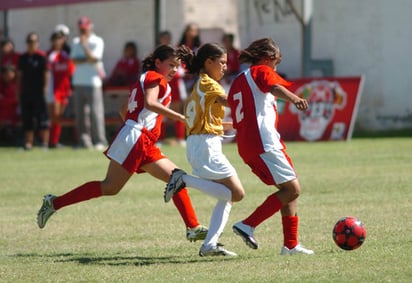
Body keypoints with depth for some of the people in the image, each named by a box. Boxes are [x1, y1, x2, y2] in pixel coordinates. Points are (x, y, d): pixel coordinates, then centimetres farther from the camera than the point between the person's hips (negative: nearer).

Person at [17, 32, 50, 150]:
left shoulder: (42, 56, -4)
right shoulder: (23, 57, 11)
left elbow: (46, 74, -4)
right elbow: (20, 75, 16)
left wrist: (45, 89, -10)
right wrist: (19, 91, 12)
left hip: (39, 92, -5)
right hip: (25, 92, 5)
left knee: (42, 117, -4)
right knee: (27, 119, 6)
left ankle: (45, 143, -2)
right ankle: (28, 143, 10)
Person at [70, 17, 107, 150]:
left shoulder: (97, 42, 0)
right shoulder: (76, 42, 15)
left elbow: (94, 58, -12)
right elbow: (74, 60, 5)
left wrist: (84, 45, -13)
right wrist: (87, 60, -9)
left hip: (93, 82, -5)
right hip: (79, 82, 5)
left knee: (96, 112, -10)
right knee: (80, 113, 3)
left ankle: (100, 141, -8)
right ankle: (84, 142, 7)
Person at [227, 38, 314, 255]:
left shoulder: (237, 82, 26)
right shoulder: (262, 72, 2)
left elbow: (237, 122, 30)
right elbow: (274, 87, -23)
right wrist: (293, 98, -41)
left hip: (246, 146, 10)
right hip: (264, 142, -10)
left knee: (289, 189, 14)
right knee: (292, 189, -12)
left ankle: (290, 244, 10)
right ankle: (248, 225, -17)